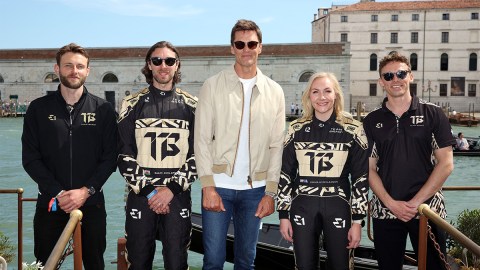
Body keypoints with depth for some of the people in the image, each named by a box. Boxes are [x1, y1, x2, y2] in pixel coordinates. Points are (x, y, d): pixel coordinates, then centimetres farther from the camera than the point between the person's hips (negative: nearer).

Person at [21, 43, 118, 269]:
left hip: (92, 203, 0)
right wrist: (58, 192, -11)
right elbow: (30, 159, -1)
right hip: (49, 203, 1)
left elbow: (110, 158, -1)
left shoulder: (103, 110, 2)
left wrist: (86, 191, -12)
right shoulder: (38, 108, 3)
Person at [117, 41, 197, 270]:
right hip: (140, 196, 0)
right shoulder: (133, 104, 5)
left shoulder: (191, 106, 6)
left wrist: (172, 189, -9)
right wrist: (148, 191, -8)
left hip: (178, 196, 0)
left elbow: (197, 154, 1)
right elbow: (124, 155, 1)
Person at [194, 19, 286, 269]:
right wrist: (208, 187, -11)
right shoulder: (213, 85, -1)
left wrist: (270, 192, 0)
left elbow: (276, 146, 5)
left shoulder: (274, 91, 5)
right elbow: (202, 139, -4)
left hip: (255, 188, 2)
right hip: (218, 185, -2)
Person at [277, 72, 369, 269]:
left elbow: (361, 177, -2)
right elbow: (285, 173, 5)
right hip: (302, 206, 1)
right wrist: (283, 214, 2)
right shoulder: (297, 129, 2)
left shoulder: (352, 129, -3)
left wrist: (358, 220, -4)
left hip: (338, 206, -1)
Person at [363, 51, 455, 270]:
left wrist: (416, 202, -10)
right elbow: (369, 169, 3)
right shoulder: (371, 121, 5)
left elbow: (446, 164, -3)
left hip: (428, 209, -1)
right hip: (385, 211, 2)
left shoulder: (433, 114, 1)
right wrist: (392, 204, -9)